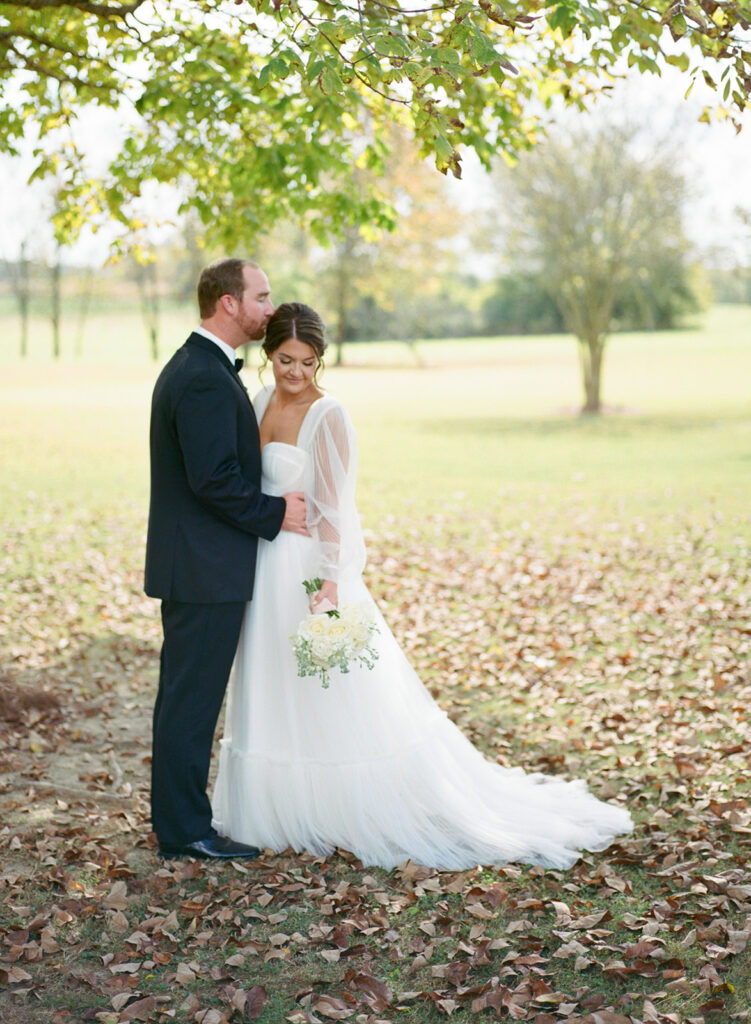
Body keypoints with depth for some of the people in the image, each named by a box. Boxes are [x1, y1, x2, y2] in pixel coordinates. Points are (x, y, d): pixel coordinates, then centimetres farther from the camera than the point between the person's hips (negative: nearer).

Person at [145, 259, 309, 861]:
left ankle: (178, 818, 26)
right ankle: (185, 831, 8)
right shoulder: (206, 380, -19)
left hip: (190, 563, 11)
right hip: (207, 568, -11)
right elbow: (213, 478, -24)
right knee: (193, 698, -2)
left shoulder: (190, 367, 15)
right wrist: (275, 513, -12)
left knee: (184, 695, 16)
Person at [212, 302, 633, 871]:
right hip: (265, 568, 8)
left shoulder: (327, 415, -15)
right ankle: (286, 812, 31)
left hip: (308, 567, -8)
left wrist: (329, 580, -27)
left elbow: (331, 507, -18)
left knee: (332, 699, 0)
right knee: (276, 702, 16)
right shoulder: (264, 400, 7)